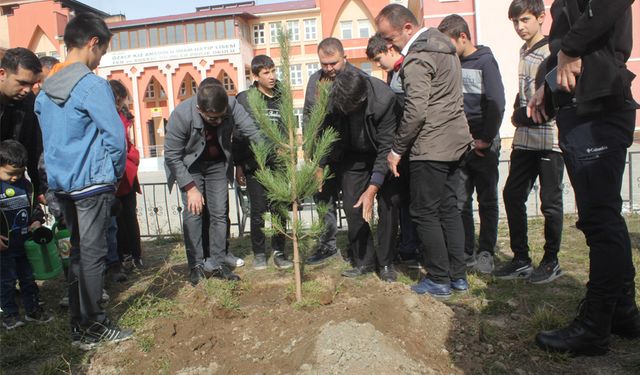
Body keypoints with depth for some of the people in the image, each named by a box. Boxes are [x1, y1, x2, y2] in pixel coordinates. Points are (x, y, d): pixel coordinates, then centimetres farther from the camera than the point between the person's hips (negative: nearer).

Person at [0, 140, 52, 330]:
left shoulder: (26, 185, 2)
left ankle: (33, 310, 28)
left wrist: (37, 221, -3)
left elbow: (34, 206, 15)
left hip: (26, 243, 5)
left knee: (28, 278, 16)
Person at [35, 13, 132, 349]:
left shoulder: (45, 89, 10)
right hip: (93, 183, -7)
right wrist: (116, 173, 0)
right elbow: (115, 137, -16)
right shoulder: (93, 85, -14)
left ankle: (79, 326, 24)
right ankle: (94, 327, 13)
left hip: (61, 183, 8)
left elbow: (48, 139, 14)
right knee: (92, 255, 1)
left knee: (77, 252, 15)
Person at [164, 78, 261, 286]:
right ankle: (196, 265, 3)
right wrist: (190, 187, -23)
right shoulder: (181, 115, -31)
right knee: (193, 213, -9)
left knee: (219, 213, 0)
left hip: (218, 163, 3)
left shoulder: (231, 105, -26)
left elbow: (253, 132, -21)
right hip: (189, 166, -2)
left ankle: (217, 263, 9)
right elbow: (172, 156, -21)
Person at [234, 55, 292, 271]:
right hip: (255, 164, -2)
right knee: (258, 210, 3)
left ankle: (278, 252, 15)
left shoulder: (281, 98, 9)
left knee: (280, 210, 3)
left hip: (279, 163, 2)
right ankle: (259, 253, 17)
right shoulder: (244, 99, 0)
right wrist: (238, 165, -3)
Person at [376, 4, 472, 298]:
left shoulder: (417, 59, -16)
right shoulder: (442, 44, 14)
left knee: (424, 213, 1)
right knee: (448, 208, 14)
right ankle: (458, 276, 21)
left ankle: (439, 280, 9)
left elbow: (415, 111, -22)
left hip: (431, 147, -10)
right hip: (455, 140, 10)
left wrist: (397, 150, -12)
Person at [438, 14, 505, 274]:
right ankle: (466, 253, 11)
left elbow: (497, 103, -12)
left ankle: (486, 253, 12)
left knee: (487, 200, 5)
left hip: (483, 144, -4)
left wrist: (486, 140, -12)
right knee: (460, 202, 3)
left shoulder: (485, 61, -4)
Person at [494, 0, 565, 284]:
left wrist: (527, 114, -13)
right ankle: (521, 260, 18)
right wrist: (518, 114, 8)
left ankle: (551, 262, 16)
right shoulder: (524, 51, 17)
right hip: (525, 138, 8)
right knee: (512, 195, 7)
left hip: (549, 138, -8)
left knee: (550, 201, 2)